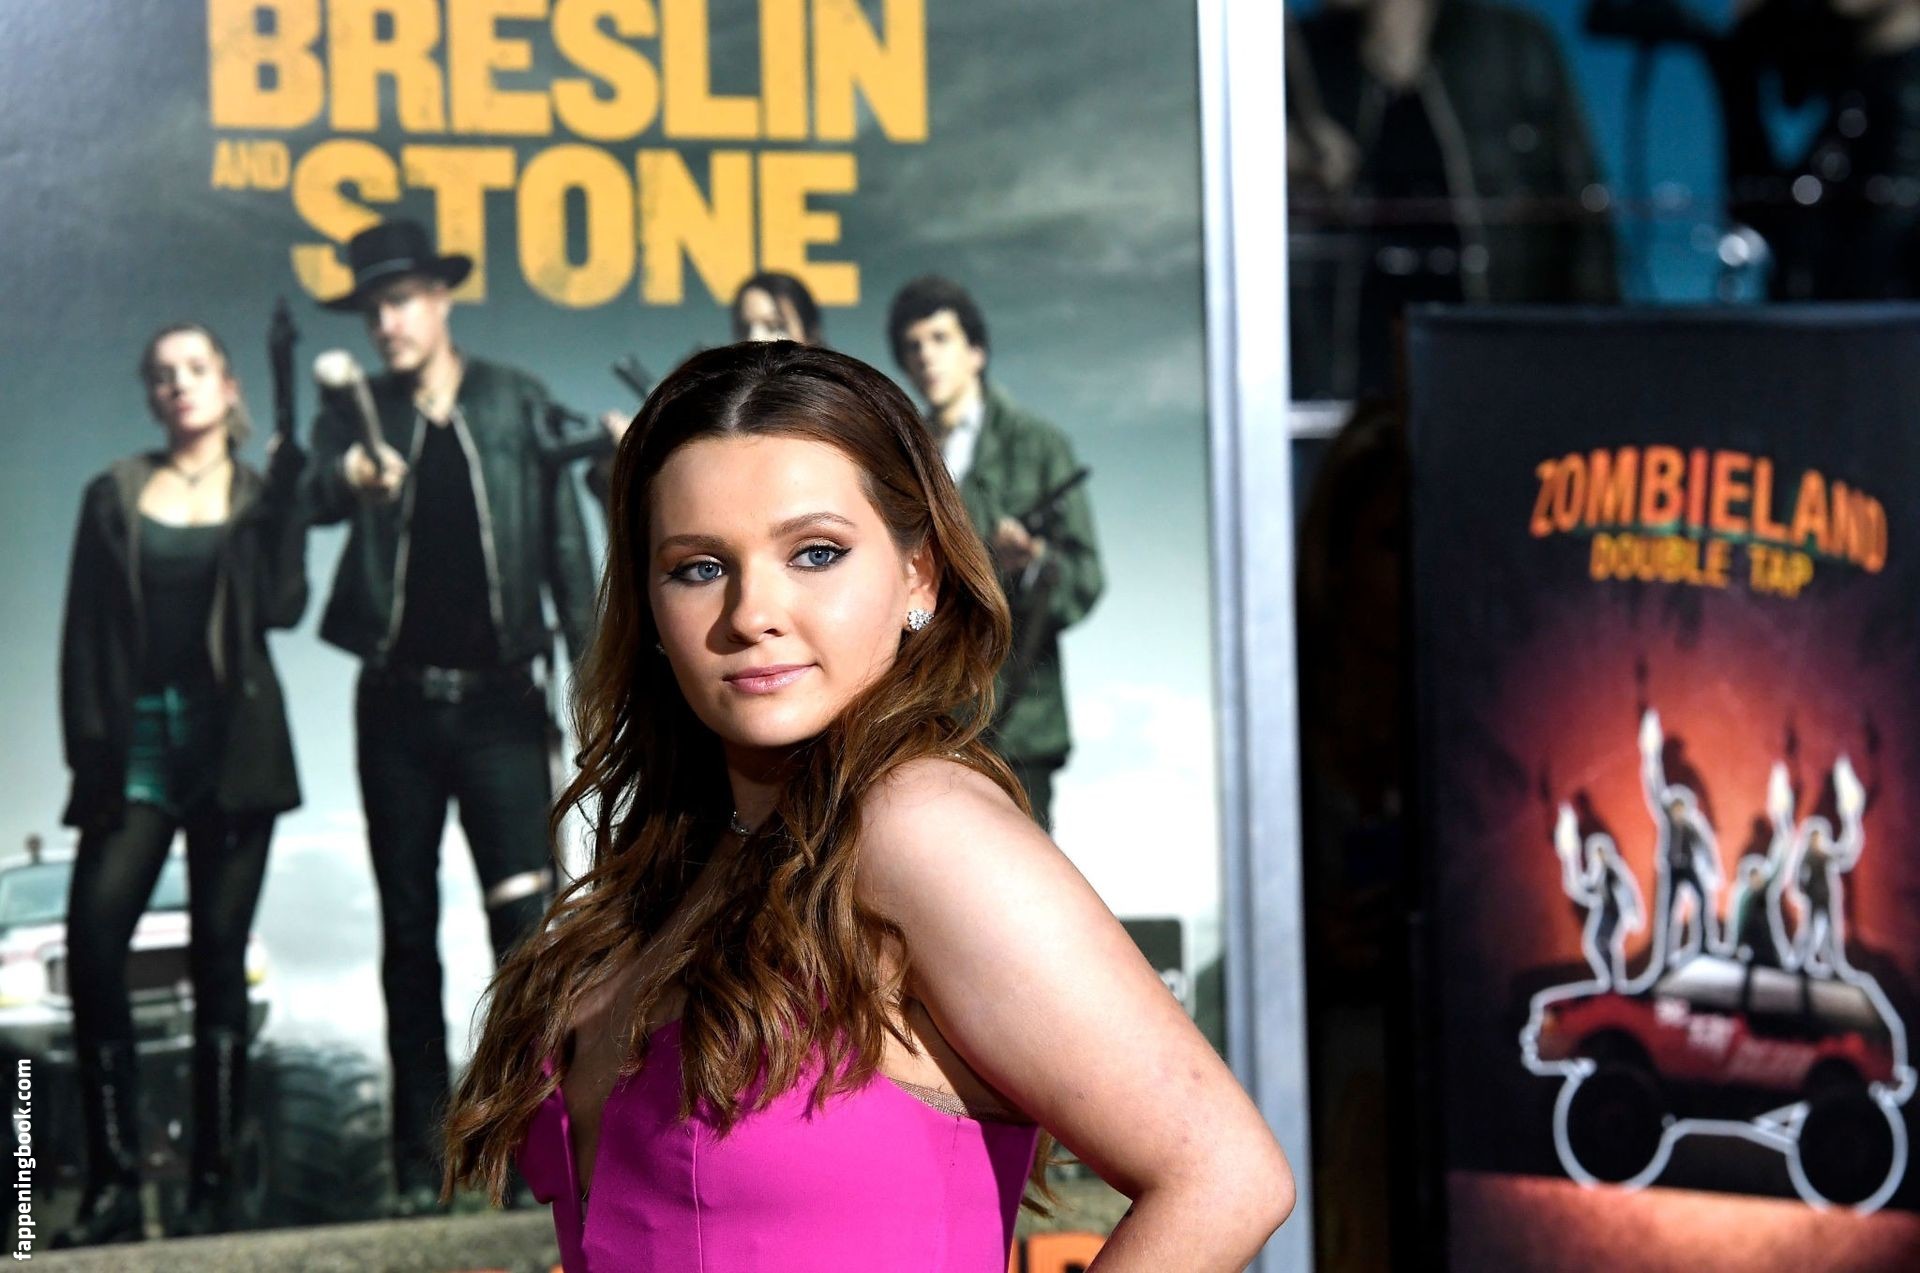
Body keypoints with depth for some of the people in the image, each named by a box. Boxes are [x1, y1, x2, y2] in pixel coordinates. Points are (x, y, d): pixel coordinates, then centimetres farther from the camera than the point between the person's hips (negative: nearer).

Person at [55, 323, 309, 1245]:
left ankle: (214, 1187, 1)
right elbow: (83, 634, 6)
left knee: (219, 958, -1)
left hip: (230, 743, -1)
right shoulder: (114, 497, 12)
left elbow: (283, 605, -6)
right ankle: (114, 1184, -10)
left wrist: (284, 484, -9)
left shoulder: (260, 496, 10)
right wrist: (89, 745, -4)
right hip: (135, 742, 1)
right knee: (93, 943, -14)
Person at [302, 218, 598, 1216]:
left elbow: (563, 541, 1)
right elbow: (315, 498, -13)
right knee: (409, 934, 7)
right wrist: (351, 476, -36)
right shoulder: (356, 415, 6)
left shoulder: (517, 404, 3)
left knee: (524, 913, -10)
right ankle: (418, 1161, 13)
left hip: (499, 697, -2)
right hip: (397, 702, 2)